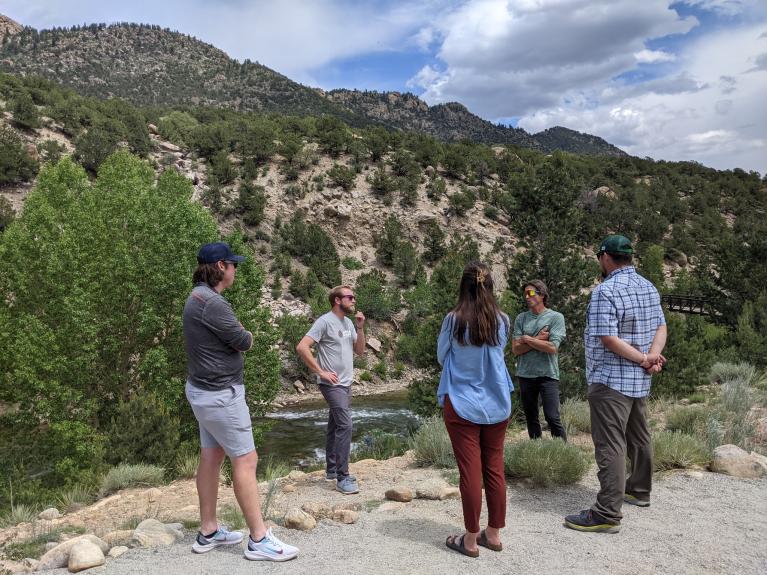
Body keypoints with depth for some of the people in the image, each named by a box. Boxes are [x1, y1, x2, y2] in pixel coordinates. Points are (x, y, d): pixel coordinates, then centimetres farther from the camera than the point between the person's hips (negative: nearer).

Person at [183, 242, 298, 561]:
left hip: (205, 390, 10)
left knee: (211, 458, 15)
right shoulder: (212, 302, -23)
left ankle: (208, 532, 25)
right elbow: (245, 342, -16)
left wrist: (234, 333, -7)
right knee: (245, 460, -4)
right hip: (220, 394, -10)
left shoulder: (198, 297, 10)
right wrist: (243, 335, 4)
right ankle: (259, 540, 3)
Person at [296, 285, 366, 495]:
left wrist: (360, 328, -2)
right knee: (345, 426, -14)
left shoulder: (348, 323, 11)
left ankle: (331, 470, 25)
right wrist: (321, 372, -18)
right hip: (332, 384, -8)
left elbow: (360, 351, 13)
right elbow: (301, 347, -21)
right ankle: (342, 478, -8)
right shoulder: (325, 321, -14)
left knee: (335, 426, 15)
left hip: (346, 384, 8)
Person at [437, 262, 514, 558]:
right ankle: (493, 534, 24)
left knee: (470, 472, 3)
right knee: (494, 469, 12)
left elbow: (441, 357, 3)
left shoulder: (453, 319, -11)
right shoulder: (502, 321, -2)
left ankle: (470, 539, 14)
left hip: (462, 404, -3)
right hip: (497, 404, 3)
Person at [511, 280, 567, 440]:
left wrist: (527, 339, -7)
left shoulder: (556, 317, -2)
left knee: (553, 418, -8)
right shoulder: (521, 318, 7)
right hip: (525, 374, 4)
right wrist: (538, 339, -10)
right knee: (531, 418, 11)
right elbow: (515, 349, -1)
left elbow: (552, 348, -13)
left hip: (548, 374, -4)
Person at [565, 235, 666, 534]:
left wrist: (644, 359, -14)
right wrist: (653, 355, -9)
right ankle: (639, 490, 38)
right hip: (640, 380, 9)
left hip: (610, 380, -9)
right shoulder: (649, 287, 10)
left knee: (610, 444, -7)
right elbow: (661, 327, 7)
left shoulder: (606, 291, -18)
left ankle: (607, 514, -4)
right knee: (639, 437, 21)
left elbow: (608, 339, -23)